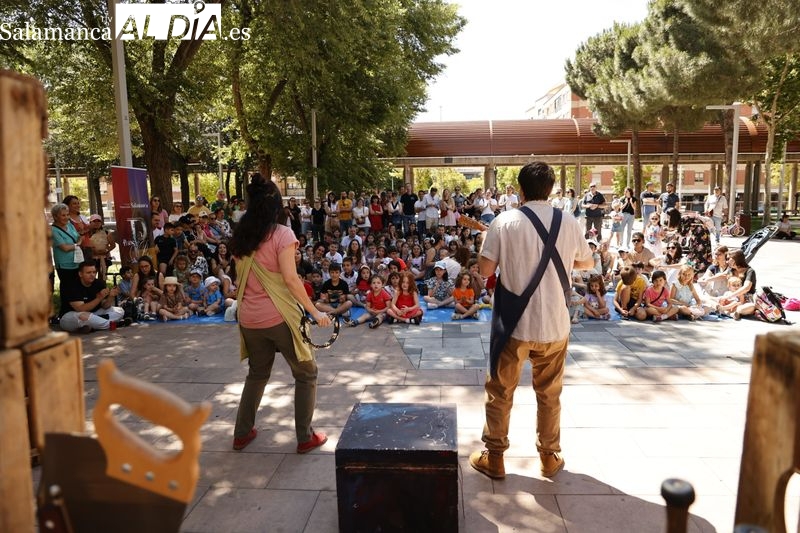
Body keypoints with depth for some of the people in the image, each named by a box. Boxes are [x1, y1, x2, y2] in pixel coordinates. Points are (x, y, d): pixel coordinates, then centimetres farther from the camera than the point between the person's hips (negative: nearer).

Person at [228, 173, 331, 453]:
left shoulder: (240, 235, 6)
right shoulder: (281, 233, -13)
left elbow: (240, 276, 11)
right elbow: (290, 278, -19)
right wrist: (314, 311, -14)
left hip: (249, 318, 6)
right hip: (279, 316, -6)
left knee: (257, 374, 24)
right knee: (306, 374, 10)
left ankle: (242, 433, 30)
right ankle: (305, 437, 13)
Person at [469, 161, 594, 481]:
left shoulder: (504, 222, -10)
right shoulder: (569, 224, -1)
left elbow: (485, 270, -9)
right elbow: (588, 263, 15)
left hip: (514, 325, -2)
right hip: (554, 325, 3)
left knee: (500, 392, 14)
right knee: (550, 395, 19)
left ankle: (494, 458, 25)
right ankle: (550, 458, 33)